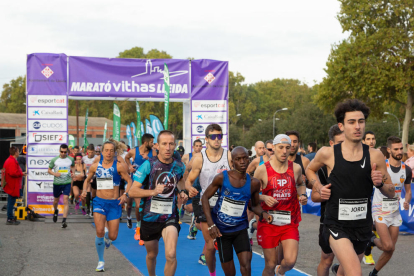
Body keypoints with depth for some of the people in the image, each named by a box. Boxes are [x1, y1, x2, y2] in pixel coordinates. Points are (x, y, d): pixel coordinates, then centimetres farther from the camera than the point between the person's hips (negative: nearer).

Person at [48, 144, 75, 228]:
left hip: (67, 182, -1)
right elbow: (49, 170, 6)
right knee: (56, 200, 15)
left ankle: (64, 220, -17)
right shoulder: (54, 160, -1)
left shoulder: (71, 159, 2)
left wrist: (72, 173, 3)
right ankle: (56, 211, 49)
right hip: (57, 183, 1)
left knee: (66, 200, -13)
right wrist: (54, 173, -14)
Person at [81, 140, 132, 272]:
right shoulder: (95, 166, 2)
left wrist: (125, 194, -22)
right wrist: (84, 190, -1)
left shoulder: (119, 166, -7)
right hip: (99, 202, 1)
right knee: (99, 232, -16)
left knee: (112, 236, 0)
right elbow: (87, 180, 17)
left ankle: (107, 236, 42)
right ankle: (101, 261, 4)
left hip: (114, 203, -1)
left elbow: (129, 181, -6)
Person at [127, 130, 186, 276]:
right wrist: (153, 191, -28)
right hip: (149, 217, 0)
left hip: (170, 217, 0)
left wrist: (181, 193, 1)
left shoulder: (179, 166, 0)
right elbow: (131, 191, -14)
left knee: (171, 255, -21)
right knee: (152, 254, 19)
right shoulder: (149, 164, -11)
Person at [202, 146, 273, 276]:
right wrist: (211, 225, -12)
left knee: (246, 264, -17)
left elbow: (255, 205, 10)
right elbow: (205, 197, -5)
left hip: (240, 228, 1)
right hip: (221, 229, -1)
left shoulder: (253, 183, -6)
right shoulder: (222, 178, -13)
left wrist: (262, 213, -14)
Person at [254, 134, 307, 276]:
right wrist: (263, 198, -15)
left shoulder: (296, 168, 2)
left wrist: (303, 195, 3)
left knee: (290, 261, -14)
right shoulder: (262, 170, -5)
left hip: (290, 223, 1)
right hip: (268, 222, -1)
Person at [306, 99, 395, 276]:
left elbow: (391, 193, 5)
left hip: (363, 226, 3)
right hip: (337, 225, -3)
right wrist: (319, 187, -3)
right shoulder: (328, 154, -7)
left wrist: (380, 183, -15)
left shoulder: (375, 156, -3)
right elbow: (310, 170, 15)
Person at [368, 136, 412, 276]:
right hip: (380, 211, -5)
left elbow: (408, 190, 13)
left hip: (395, 213, 5)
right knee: (388, 246, -18)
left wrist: (407, 202, -5)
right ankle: (372, 241, 15)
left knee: (390, 250, 7)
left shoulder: (407, 170, 1)